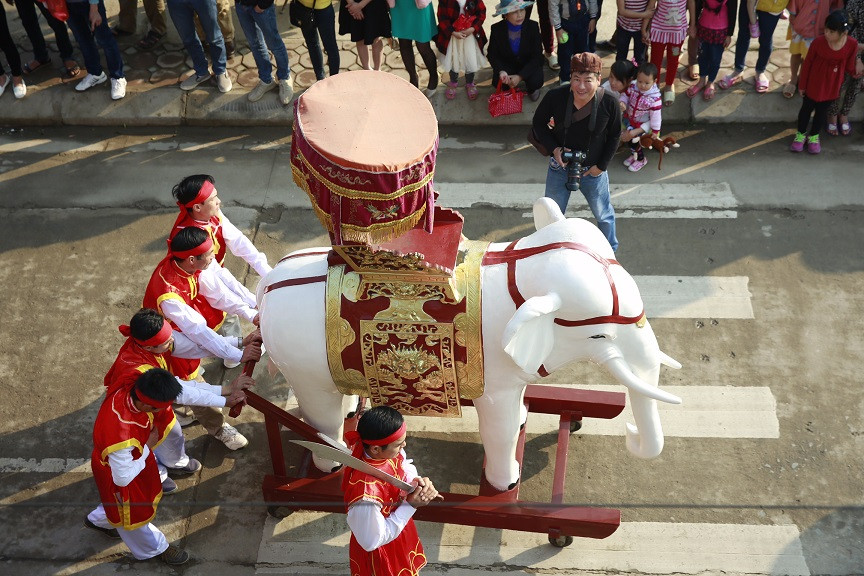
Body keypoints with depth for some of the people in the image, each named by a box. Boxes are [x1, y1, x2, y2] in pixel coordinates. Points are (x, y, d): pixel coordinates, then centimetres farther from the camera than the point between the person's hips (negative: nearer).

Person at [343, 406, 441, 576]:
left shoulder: (387, 451, -22)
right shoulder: (366, 493, -43)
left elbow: (406, 468, 1)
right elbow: (372, 541, -29)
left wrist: (420, 481, -21)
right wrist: (410, 506, -30)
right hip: (382, 553, -7)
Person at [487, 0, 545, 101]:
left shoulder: (533, 26, -19)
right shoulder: (497, 29, -17)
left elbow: (537, 56, -18)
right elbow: (492, 55, -8)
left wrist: (520, 76, -29)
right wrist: (501, 71, -29)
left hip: (529, 65, 0)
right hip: (507, 65, 0)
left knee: (536, 82, -29)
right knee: (498, 82, -29)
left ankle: (531, 89, 11)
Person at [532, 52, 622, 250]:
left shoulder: (610, 104, -22)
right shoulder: (555, 98, -23)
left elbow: (615, 136, -4)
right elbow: (538, 124, -5)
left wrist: (601, 166, -6)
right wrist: (554, 149, -19)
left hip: (593, 171, 0)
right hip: (560, 168, 0)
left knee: (604, 215, 21)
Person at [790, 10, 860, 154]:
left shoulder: (852, 44, -20)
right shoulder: (818, 42, -24)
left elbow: (849, 67, -6)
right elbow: (807, 64, -11)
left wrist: (858, 67, -26)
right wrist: (802, 85, -3)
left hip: (832, 87, 1)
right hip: (813, 85, -1)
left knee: (821, 111, 21)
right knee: (806, 109, 18)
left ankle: (814, 136, 43)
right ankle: (800, 134, 41)